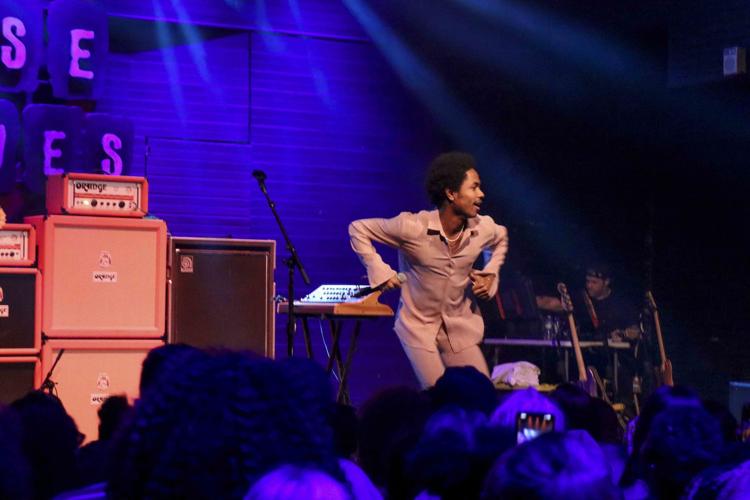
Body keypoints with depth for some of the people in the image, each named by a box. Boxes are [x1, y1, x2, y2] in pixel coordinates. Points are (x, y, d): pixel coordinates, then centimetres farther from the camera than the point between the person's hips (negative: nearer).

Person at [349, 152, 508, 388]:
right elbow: (358, 229, -12)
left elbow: (501, 239, 17)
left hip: (461, 324, 4)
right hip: (419, 324, -4)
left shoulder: (483, 228, -9)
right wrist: (380, 271, -16)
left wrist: (490, 274, 2)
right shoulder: (413, 227, -22)